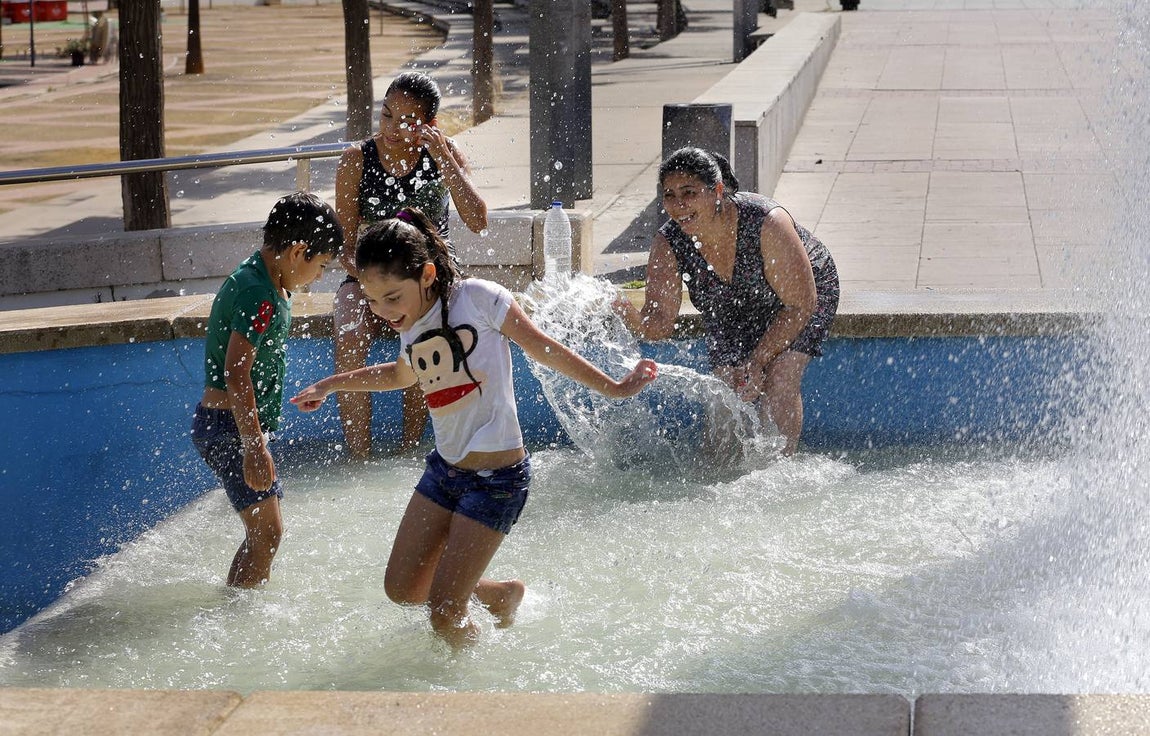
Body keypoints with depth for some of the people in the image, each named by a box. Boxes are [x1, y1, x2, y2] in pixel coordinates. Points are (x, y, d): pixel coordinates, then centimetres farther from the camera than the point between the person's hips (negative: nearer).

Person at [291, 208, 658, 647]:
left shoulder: (477, 298, -16)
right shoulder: (409, 325, 4)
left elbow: (543, 349, -5)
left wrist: (613, 389, 0)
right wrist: (332, 385, 27)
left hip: (497, 477, -7)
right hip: (444, 468, 7)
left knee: (444, 615, -9)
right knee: (402, 590, 10)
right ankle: (502, 594, 31)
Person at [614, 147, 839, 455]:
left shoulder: (767, 224, -39)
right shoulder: (667, 245, -26)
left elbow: (800, 305, -29)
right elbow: (659, 323, -28)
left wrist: (757, 362, -29)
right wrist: (633, 318, -52)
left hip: (802, 294, -4)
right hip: (731, 311, 4)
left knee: (780, 380, -23)